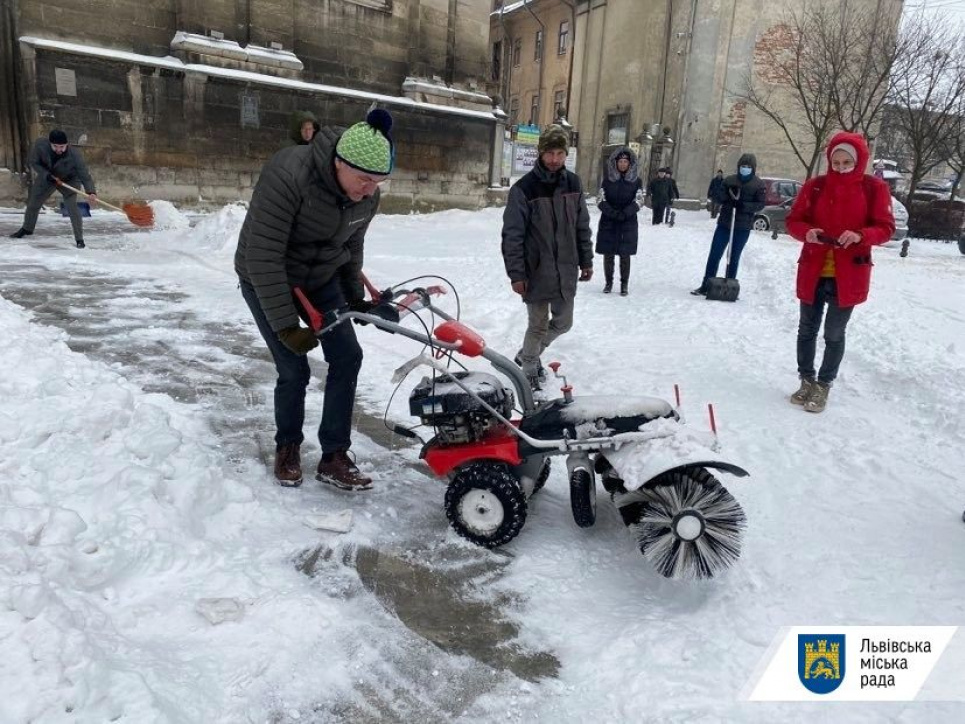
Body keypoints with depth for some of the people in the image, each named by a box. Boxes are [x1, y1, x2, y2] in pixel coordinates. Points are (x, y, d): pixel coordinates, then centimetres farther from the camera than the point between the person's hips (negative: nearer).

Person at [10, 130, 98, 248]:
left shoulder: (75, 155, -37)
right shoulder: (40, 144, -29)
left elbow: (85, 175, -39)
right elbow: (32, 162, -14)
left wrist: (91, 192, -56)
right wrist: (47, 175, -28)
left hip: (69, 180, -4)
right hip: (46, 177, 4)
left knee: (72, 206, -22)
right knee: (33, 203, 16)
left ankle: (79, 239, -9)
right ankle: (27, 228, 42)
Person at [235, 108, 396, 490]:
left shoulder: (366, 195, -13)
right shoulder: (288, 175, -34)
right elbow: (263, 256, -32)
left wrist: (355, 298, 11)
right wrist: (286, 325, -31)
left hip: (321, 279, 6)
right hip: (267, 281, -6)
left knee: (347, 357, -4)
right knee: (294, 369, -8)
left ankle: (334, 458, 7)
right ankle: (287, 448, 21)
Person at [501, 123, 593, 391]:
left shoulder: (573, 183, 4)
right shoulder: (524, 188, -11)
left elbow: (582, 226, 12)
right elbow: (512, 235, -11)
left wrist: (586, 261, 12)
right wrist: (516, 274, -13)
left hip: (566, 271, 5)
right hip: (536, 272, -5)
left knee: (563, 322, 14)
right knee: (538, 325, 2)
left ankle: (527, 355, 37)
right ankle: (530, 369, 25)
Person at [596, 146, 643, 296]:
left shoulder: (636, 181, 3)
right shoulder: (607, 180, 4)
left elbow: (637, 202, -3)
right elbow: (601, 200, -1)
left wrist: (624, 213, -18)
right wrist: (612, 213, -17)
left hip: (628, 224, -1)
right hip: (608, 223, 1)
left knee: (625, 255, 2)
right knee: (608, 254, 4)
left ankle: (624, 284, 11)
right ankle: (608, 282, 18)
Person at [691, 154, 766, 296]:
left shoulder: (759, 185, 2)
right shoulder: (729, 180, 7)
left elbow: (760, 204, -5)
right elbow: (719, 198, 6)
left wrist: (744, 205, -22)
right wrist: (728, 195, -16)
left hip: (743, 227, -1)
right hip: (724, 223, 2)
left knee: (734, 257, 7)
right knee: (714, 255, -2)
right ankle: (705, 285, 3)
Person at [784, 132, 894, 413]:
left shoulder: (875, 188, -4)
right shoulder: (815, 186, 0)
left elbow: (886, 228, -3)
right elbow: (793, 221, 4)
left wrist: (860, 235, -23)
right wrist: (807, 232, -18)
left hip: (848, 276, -2)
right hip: (812, 272, 2)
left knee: (834, 334, 6)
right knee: (807, 329, 12)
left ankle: (823, 386, 21)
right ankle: (807, 380, 29)